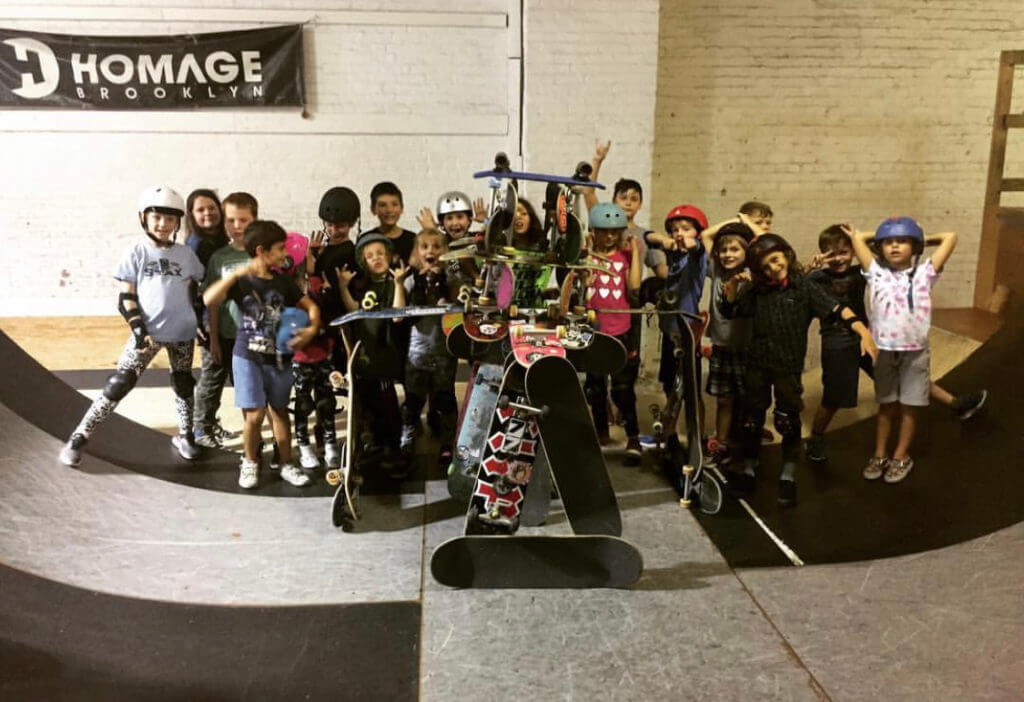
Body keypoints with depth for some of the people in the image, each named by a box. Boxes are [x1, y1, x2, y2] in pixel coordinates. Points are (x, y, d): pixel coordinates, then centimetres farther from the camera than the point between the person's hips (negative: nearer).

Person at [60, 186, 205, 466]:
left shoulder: (185, 253, 6)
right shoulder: (137, 252, -2)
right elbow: (126, 298, -4)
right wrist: (139, 330, -14)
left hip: (183, 332, 3)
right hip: (148, 333, -3)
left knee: (184, 384, 13)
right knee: (118, 384, -1)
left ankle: (185, 436, 25)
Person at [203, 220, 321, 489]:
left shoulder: (283, 281, 3)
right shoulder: (241, 282, -7)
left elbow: (310, 306, 11)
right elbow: (209, 299, -22)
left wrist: (312, 328, -8)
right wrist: (237, 274, -27)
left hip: (277, 358, 4)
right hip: (248, 356, -3)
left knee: (280, 411, 11)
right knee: (255, 414, -8)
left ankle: (287, 465, 23)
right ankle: (250, 462, 16)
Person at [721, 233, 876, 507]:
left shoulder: (803, 287, -5)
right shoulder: (756, 292, 5)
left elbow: (837, 309, -12)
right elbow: (729, 310, 11)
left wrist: (864, 332, -25)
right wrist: (733, 285, -6)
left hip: (788, 367, -3)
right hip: (757, 364, 3)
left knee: (788, 420, 4)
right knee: (752, 419, 11)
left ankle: (788, 477, 18)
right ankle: (749, 469, 27)